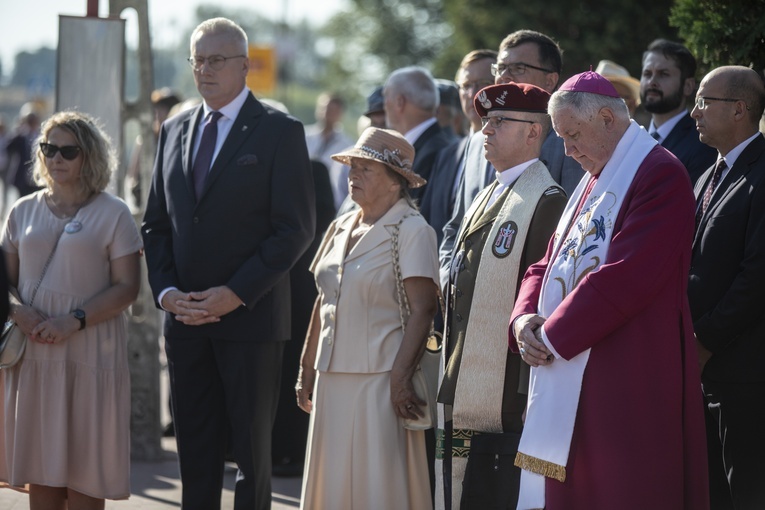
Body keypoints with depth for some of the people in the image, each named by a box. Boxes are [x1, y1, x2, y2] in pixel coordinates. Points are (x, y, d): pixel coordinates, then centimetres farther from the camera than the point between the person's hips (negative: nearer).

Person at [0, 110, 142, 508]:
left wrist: (75, 321, -18)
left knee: (84, 462, -2)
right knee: (41, 466, 3)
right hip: (33, 351, 3)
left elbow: (127, 286, -6)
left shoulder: (113, 214, 1)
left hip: (91, 350, -3)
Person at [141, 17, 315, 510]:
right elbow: (157, 223, 15)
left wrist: (235, 294, -15)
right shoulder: (175, 130, 13)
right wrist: (166, 290, -2)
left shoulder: (281, 131, -4)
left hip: (250, 317, -5)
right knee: (195, 449, 6)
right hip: (185, 317, 5)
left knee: (252, 448, 2)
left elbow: (295, 229, -9)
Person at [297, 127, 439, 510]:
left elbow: (421, 312, -14)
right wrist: (307, 372, 16)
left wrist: (400, 380, -20)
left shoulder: (412, 231, -8)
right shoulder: (341, 228, 14)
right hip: (332, 380, 7)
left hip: (378, 381, -7)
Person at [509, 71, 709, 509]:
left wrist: (553, 337, -13)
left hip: (629, 384, -9)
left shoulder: (660, 175, -11)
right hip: (571, 375, 9)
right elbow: (549, 266, 21)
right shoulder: (593, 183, 20)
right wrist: (525, 317, -1)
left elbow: (624, 276, -20)